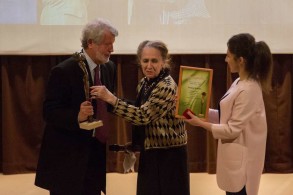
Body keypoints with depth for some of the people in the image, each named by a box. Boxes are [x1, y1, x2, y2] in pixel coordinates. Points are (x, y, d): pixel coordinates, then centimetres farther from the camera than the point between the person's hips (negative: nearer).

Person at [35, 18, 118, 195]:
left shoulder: (110, 68, 7)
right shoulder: (63, 71, -14)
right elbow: (49, 112, -17)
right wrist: (77, 117, -31)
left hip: (96, 152, 6)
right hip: (66, 156, -6)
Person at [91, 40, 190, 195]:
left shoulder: (166, 86, -19)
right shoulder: (144, 83, 7)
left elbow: (144, 115, -29)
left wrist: (110, 99, -29)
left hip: (169, 154, -8)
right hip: (150, 153, 8)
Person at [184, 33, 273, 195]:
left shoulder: (248, 90, -22)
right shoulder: (240, 83, 8)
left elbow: (232, 130, -20)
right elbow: (227, 115, 12)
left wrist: (200, 123, -13)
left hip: (241, 160, -9)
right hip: (235, 157, 9)